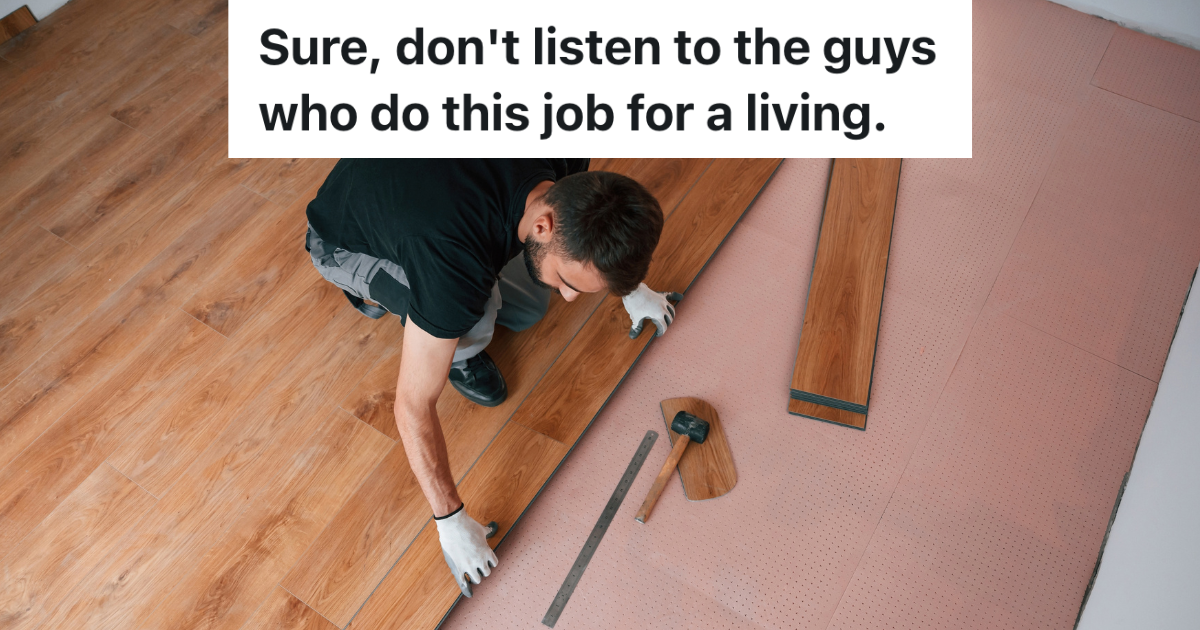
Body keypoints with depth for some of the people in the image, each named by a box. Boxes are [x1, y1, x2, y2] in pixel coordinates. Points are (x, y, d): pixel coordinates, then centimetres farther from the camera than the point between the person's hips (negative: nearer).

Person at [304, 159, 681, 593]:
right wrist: (450, 520, -25)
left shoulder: (564, 169, -27)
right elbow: (413, 406, -34)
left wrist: (632, 287, 9)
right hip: (345, 246, -6)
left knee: (529, 311, 4)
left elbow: (591, 219, 0)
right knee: (475, 322, -30)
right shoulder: (454, 268, -44)